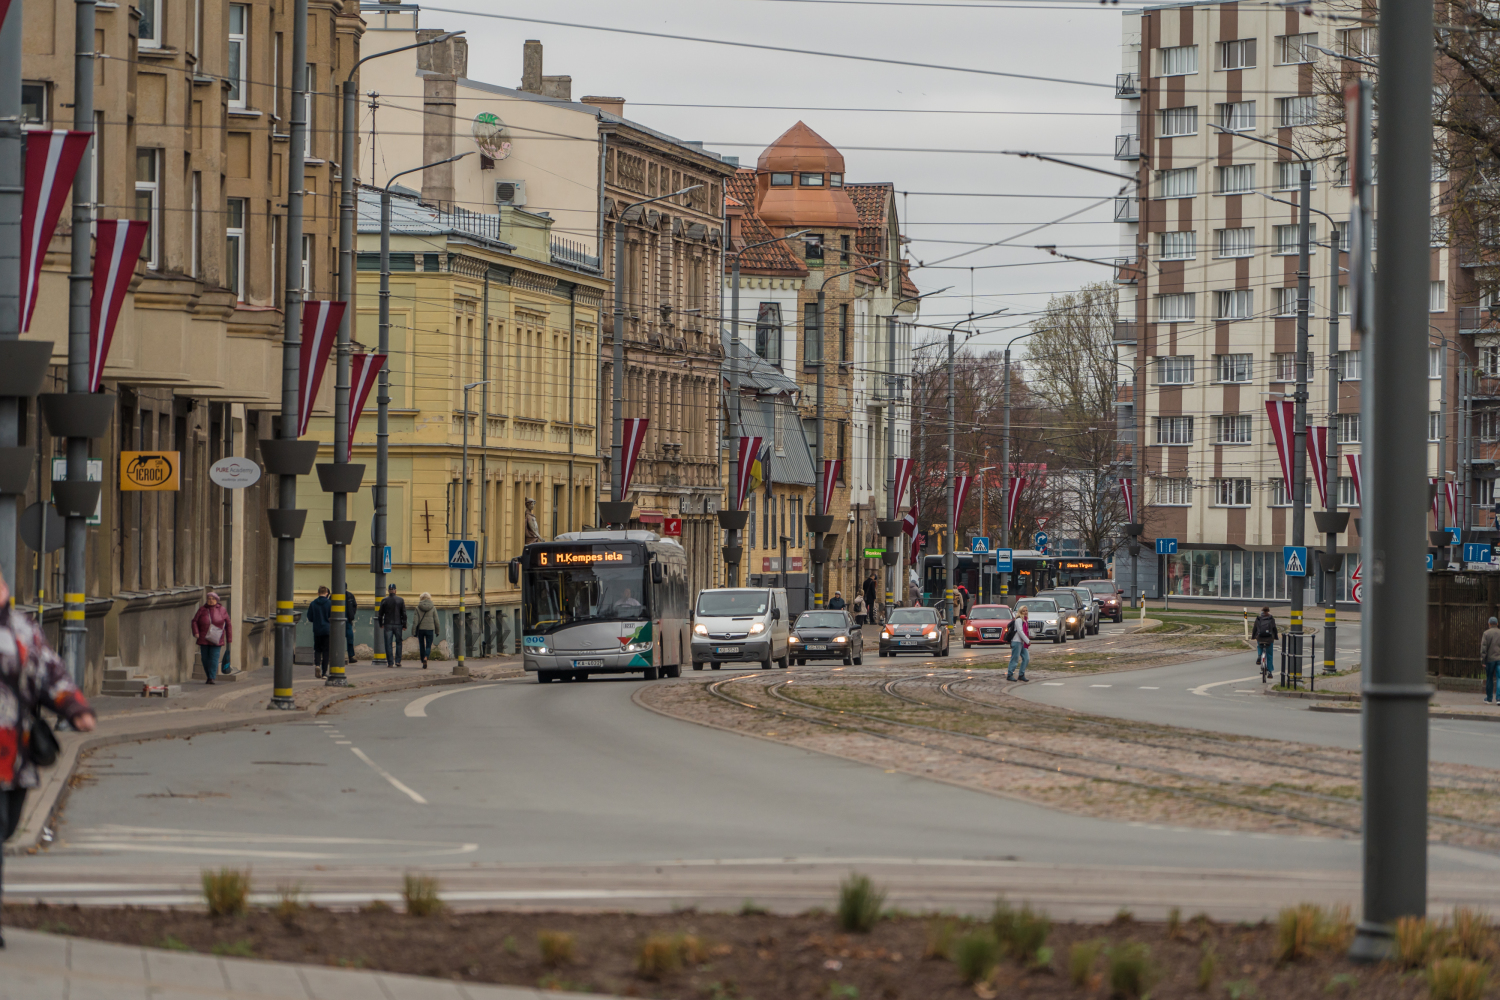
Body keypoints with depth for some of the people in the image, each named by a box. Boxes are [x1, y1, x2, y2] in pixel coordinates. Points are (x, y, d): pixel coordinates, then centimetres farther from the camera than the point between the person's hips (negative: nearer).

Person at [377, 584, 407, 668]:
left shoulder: (384, 601, -2)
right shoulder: (400, 600, -1)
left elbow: (380, 614, 4)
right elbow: (404, 614, -2)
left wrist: (381, 624, 16)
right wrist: (404, 625, 3)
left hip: (388, 625, -1)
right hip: (398, 625, 1)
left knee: (388, 644, 2)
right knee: (398, 643, 13)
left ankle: (390, 662, -1)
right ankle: (398, 661, 7)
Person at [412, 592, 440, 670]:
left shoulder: (418, 608, -3)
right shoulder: (433, 608, -2)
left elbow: (415, 621, -6)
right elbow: (436, 620, 0)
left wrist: (414, 632, -2)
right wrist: (437, 631, 10)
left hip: (420, 629, 0)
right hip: (430, 629, 0)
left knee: (421, 646, 13)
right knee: (428, 646, 4)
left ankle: (423, 663, 15)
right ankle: (425, 658, -25)